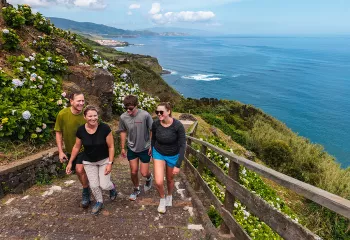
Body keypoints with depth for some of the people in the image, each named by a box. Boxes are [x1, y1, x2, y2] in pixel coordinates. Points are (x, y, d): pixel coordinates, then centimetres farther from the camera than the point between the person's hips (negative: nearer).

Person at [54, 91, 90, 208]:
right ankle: (87, 187, 44)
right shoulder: (62, 114, -17)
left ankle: (86, 195, 7)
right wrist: (60, 151, -7)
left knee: (80, 170, -16)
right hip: (70, 149, 3)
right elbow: (58, 133, -6)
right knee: (79, 171, 17)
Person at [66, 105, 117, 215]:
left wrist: (110, 163, -17)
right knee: (93, 185, 5)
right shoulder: (81, 130, -15)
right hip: (89, 162, 2)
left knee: (104, 185, -3)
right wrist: (70, 162, 4)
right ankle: (99, 202, 35)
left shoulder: (104, 128, -24)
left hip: (104, 160, -2)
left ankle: (112, 187, 34)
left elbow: (111, 146, -16)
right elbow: (76, 147, 0)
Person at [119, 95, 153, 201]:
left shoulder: (145, 115, -24)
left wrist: (152, 146, -8)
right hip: (132, 148, 3)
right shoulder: (123, 117, -14)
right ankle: (136, 189, 38)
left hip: (145, 148, -2)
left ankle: (149, 177, 41)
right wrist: (122, 148, 7)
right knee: (133, 172, 10)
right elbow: (123, 132, 2)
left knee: (144, 173, 3)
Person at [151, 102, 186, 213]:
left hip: (173, 156, -1)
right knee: (158, 182, -11)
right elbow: (153, 139, 0)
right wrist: (153, 155, 12)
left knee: (169, 179, 20)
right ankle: (162, 198, 23)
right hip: (158, 154, 2)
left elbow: (182, 146, -23)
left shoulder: (178, 125, -28)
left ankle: (169, 196, 53)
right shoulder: (155, 124, -18)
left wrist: (178, 165, -24)